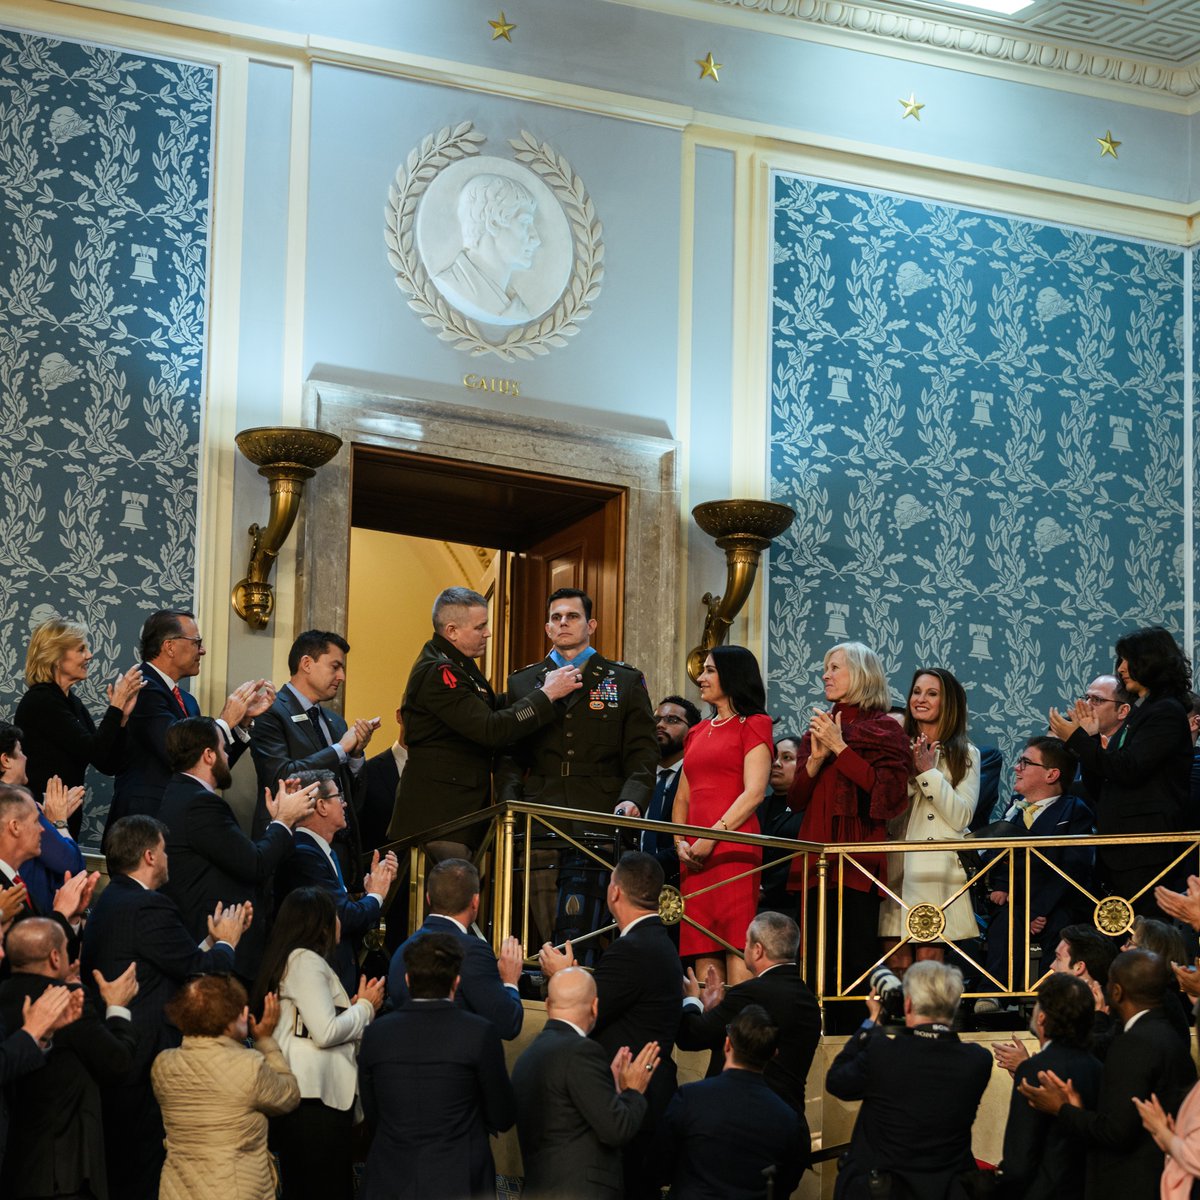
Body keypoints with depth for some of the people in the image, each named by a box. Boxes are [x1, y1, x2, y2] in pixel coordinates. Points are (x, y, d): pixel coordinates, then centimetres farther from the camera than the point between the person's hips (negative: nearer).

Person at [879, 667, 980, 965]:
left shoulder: (964, 755, 8)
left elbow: (961, 817, -3)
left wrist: (929, 772, -7)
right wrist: (909, 772, -6)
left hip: (939, 870, -2)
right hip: (896, 869, 2)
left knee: (929, 958, -8)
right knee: (897, 961, -2)